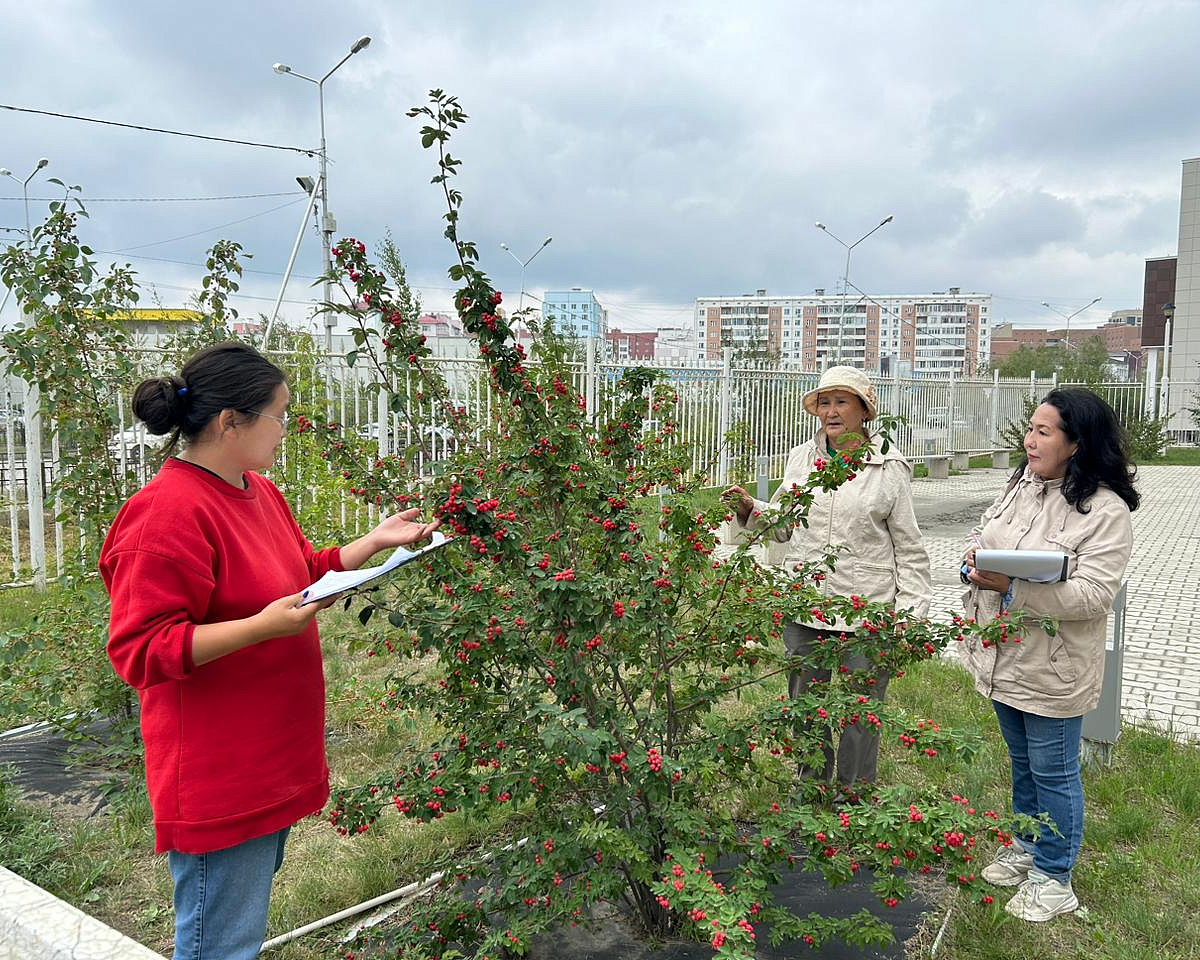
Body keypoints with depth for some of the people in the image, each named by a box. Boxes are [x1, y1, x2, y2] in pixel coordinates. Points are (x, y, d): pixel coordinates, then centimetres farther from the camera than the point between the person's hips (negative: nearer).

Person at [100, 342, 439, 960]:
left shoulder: (259, 492, 8)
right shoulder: (169, 512, -22)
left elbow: (307, 573, 22)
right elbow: (138, 651, -22)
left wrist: (377, 539, 11)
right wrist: (261, 626, -31)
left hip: (268, 760, 9)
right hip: (217, 778, -9)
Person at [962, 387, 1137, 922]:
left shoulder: (1106, 511, -19)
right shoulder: (1021, 486, 3)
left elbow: (1093, 595, -25)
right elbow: (982, 534, 13)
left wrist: (1012, 587, -32)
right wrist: (975, 563, -11)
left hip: (1053, 670, -7)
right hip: (1006, 657, 7)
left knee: (1053, 771, 10)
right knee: (1022, 761, 24)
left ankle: (1053, 876, 28)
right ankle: (1025, 846, 44)